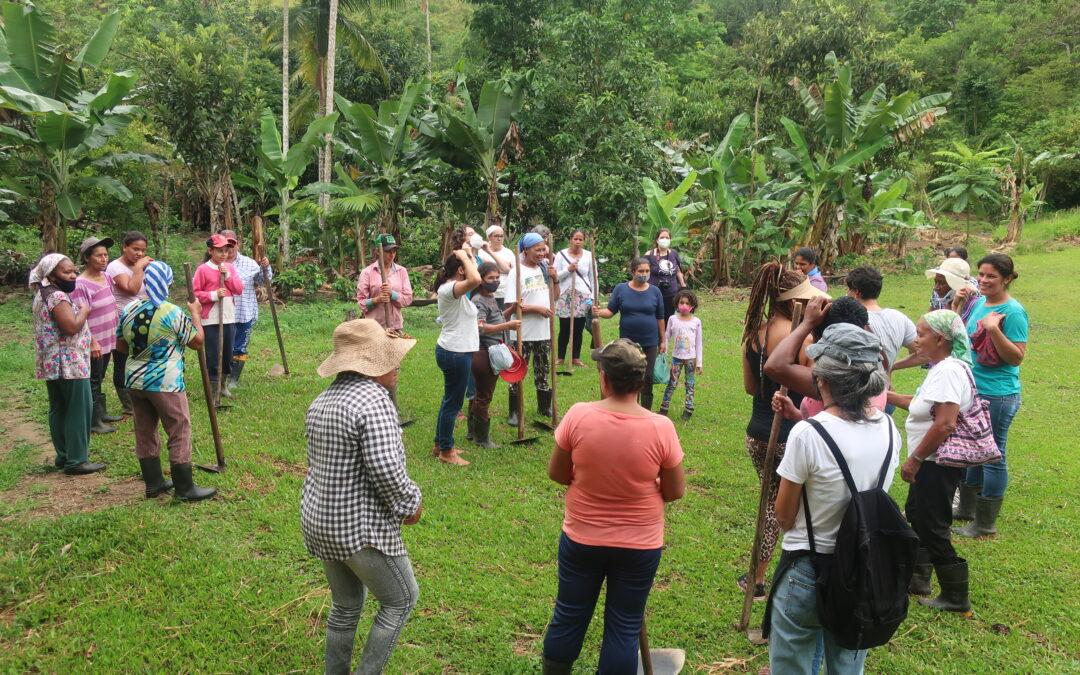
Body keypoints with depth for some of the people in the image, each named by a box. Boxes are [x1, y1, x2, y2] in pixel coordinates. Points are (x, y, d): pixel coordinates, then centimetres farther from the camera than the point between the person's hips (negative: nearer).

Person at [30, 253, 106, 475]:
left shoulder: (43, 295, 14)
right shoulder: (57, 297, -18)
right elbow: (71, 327, -26)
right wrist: (84, 311, -11)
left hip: (51, 365, 10)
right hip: (69, 364, -10)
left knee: (58, 410, 15)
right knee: (79, 410, -4)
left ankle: (64, 456, 24)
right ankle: (76, 460, -1)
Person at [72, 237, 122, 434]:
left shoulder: (106, 277, 4)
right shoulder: (81, 284, -17)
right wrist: (92, 342, -20)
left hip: (108, 339, 7)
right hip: (94, 342, -7)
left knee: (99, 379, 18)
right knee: (93, 381, 1)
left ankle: (102, 413, 29)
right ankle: (94, 423, 9)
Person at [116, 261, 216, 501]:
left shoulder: (129, 309, 2)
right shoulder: (172, 313, -17)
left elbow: (120, 344, 12)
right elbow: (198, 341, -8)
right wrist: (196, 314, 4)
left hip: (134, 380, 7)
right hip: (165, 383, -7)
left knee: (145, 431, 15)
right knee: (180, 432, 2)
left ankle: (153, 482, 26)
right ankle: (185, 488, 7)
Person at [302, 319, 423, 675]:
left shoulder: (321, 400, 8)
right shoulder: (374, 399, -21)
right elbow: (385, 468, -27)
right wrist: (411, 502, -11)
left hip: (318, 521, 9)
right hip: (362, 527, -9)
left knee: (346, 604, 23)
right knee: (401, 599, 11)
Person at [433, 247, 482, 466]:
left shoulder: (452, 288, 12)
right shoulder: (448, 289, -21)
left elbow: (474, 279, 28)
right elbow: (475, 279, -39)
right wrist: (464, 256, -27)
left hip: (456, 351, 11)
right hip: (455, 353, -11)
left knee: (450, 400, 20)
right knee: (453, 403, 1)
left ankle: (441, 444, 33)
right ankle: (446, 452, 13)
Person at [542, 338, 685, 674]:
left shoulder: (578, 416, -18)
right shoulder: (661, 427, -18)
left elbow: (556, 473, -5)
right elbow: (675, 492, -7)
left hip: (581, 538, 1)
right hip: (639, 546, -1)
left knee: (568, 617, 20)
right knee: (625, 628, 15)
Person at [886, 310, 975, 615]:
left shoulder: (949, 371, -24)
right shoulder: (942, 367, 8)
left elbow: (945, 424, -30)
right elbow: (925, 405, 17)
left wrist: (914, 459, -23)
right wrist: (888, 395, 15)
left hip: (938, 463, -11)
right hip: (930, 463, 11)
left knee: (933, 527, 0)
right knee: (916, 514, 21)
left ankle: (956, 597, 14)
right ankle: (918, 578, 36)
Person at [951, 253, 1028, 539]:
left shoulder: (1013, 311, -16)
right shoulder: (979, 303, 7)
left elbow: (1017, 357, -19)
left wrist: (994, 330, -30)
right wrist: (957, 305, 6)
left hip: (998, 395, -8)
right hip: (972, 388, 8)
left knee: (993, 457, 4)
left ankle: (985, 525, 16)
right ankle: (966, 509, 36)